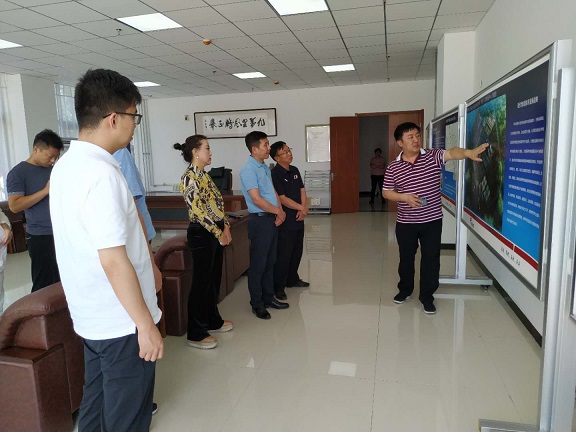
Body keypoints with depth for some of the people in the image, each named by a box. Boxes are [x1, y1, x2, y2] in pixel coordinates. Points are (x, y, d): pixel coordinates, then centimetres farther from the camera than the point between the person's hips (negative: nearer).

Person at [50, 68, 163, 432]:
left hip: (92, 315, 9)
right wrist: (146, 324, -18)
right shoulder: (102, 174, -24)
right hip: (122, 321, -9)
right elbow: (114, 261, -26)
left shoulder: (66, 165, 6)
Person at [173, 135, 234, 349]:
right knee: (201, 282, -1)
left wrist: (225, 227, 5)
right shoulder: (190, 177, -15)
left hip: (216, 233, 9)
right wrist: (219, 233, -17)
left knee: (214, 279, 18)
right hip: (202, 234, -9)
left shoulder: (204, 175, 14)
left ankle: (213, 320, 34)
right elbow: (198, 211, -21)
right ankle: (196, 334, 10)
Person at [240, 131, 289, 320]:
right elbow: (257, 199, -21)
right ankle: (257, 304, 15)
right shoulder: (249, 170, -16)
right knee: (258, 264, 2)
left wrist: (279, 212, -1)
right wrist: (279, 211, -11)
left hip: (272, 219, 9)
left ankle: (268, 298, 29)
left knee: (270, 262, 16)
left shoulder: (265, 167, 13)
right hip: (260, 221, -9)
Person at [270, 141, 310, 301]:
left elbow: (302, 191, 10)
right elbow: (282, 199, -19)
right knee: (283, 254, -2)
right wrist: (301, 208, -13)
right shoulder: (274, 174, -15)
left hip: (298, 219, 8)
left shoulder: (295, 170, 10)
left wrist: (303, 209, -6)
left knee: (297, 251, 17)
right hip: (285, 221, -8)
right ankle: (278, 287, 10)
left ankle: (292, 279, 34)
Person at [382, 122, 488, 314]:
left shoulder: (433, 156, -5)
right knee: (406, 257, 15)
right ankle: (405, 289, 37)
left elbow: (451, 153, -24)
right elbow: (386, 192, 0)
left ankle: (427, 296, 23)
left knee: (431, 259, 6)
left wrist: (468, 152, -46)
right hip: (405, 222, 1)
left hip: (432, 220, 0)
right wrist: (404, 197, -17)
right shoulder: (393, 167, -3)